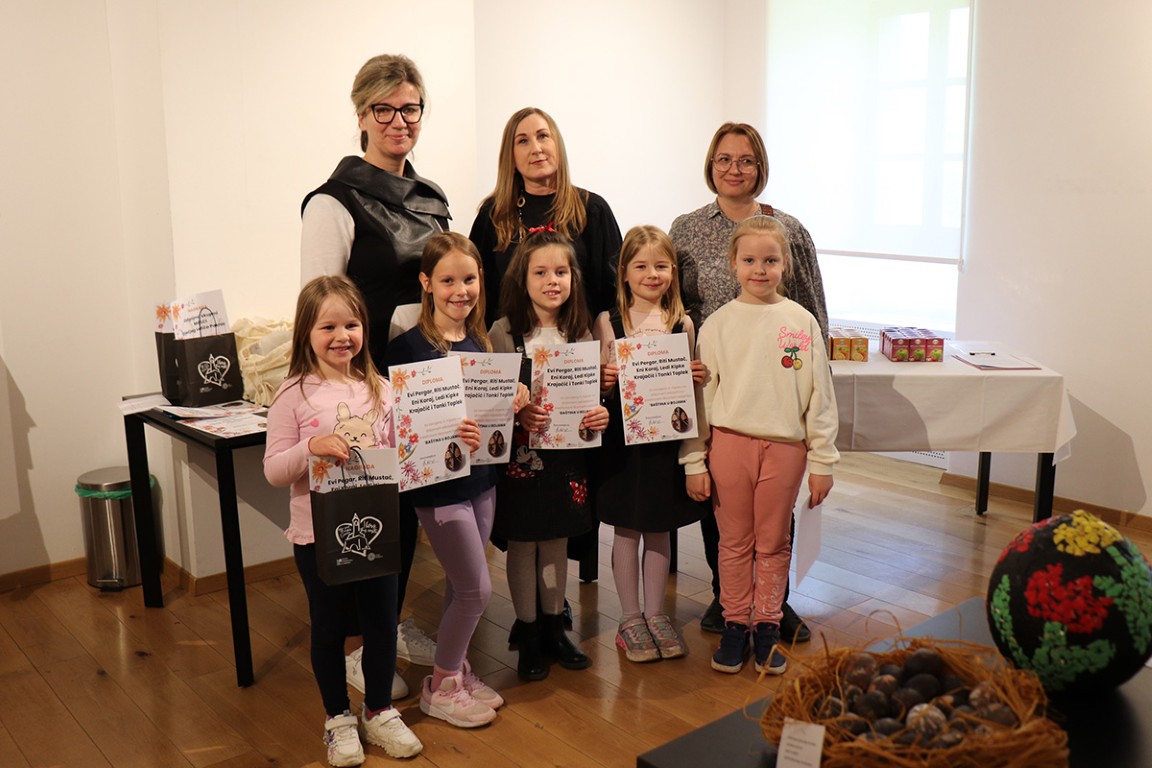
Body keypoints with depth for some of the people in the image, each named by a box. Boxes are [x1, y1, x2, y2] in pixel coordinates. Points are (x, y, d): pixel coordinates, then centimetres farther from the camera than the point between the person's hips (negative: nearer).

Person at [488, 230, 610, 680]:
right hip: (520, 454, -3)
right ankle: (527, 635, 23)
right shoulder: (503, 333, -8)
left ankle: (553, 627, 31)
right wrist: (517, 414, -26)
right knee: (522, 544, 8)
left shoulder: (580, 333, 4)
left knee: (557, 542, 15)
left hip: (566, 455, 4)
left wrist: (601, 415, -10)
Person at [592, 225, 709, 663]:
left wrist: (698, 378, -10)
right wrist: (605, 381, -21)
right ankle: (630, 619, 21)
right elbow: (597, 389, 0)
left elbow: (688, 386, 11)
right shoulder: (607, 323, -3)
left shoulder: (683, 324, 4)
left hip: (667, 437, 2)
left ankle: (655, 614, 26)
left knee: (659, 529, 12)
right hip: (623, 438, -2)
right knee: (627, 529, 7)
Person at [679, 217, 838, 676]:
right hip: (729, 443, 0)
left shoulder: (802, 322, 1)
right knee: (734, 543, 9)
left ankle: (768, 626, 25)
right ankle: (735, 624, 23)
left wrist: (822, 461, 2)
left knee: (774, 543, 11)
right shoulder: (717, 324, 1)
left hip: (785, 445, 0)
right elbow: (700, 394, 3)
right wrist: (693, 460, 1)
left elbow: (820, 394, 3)